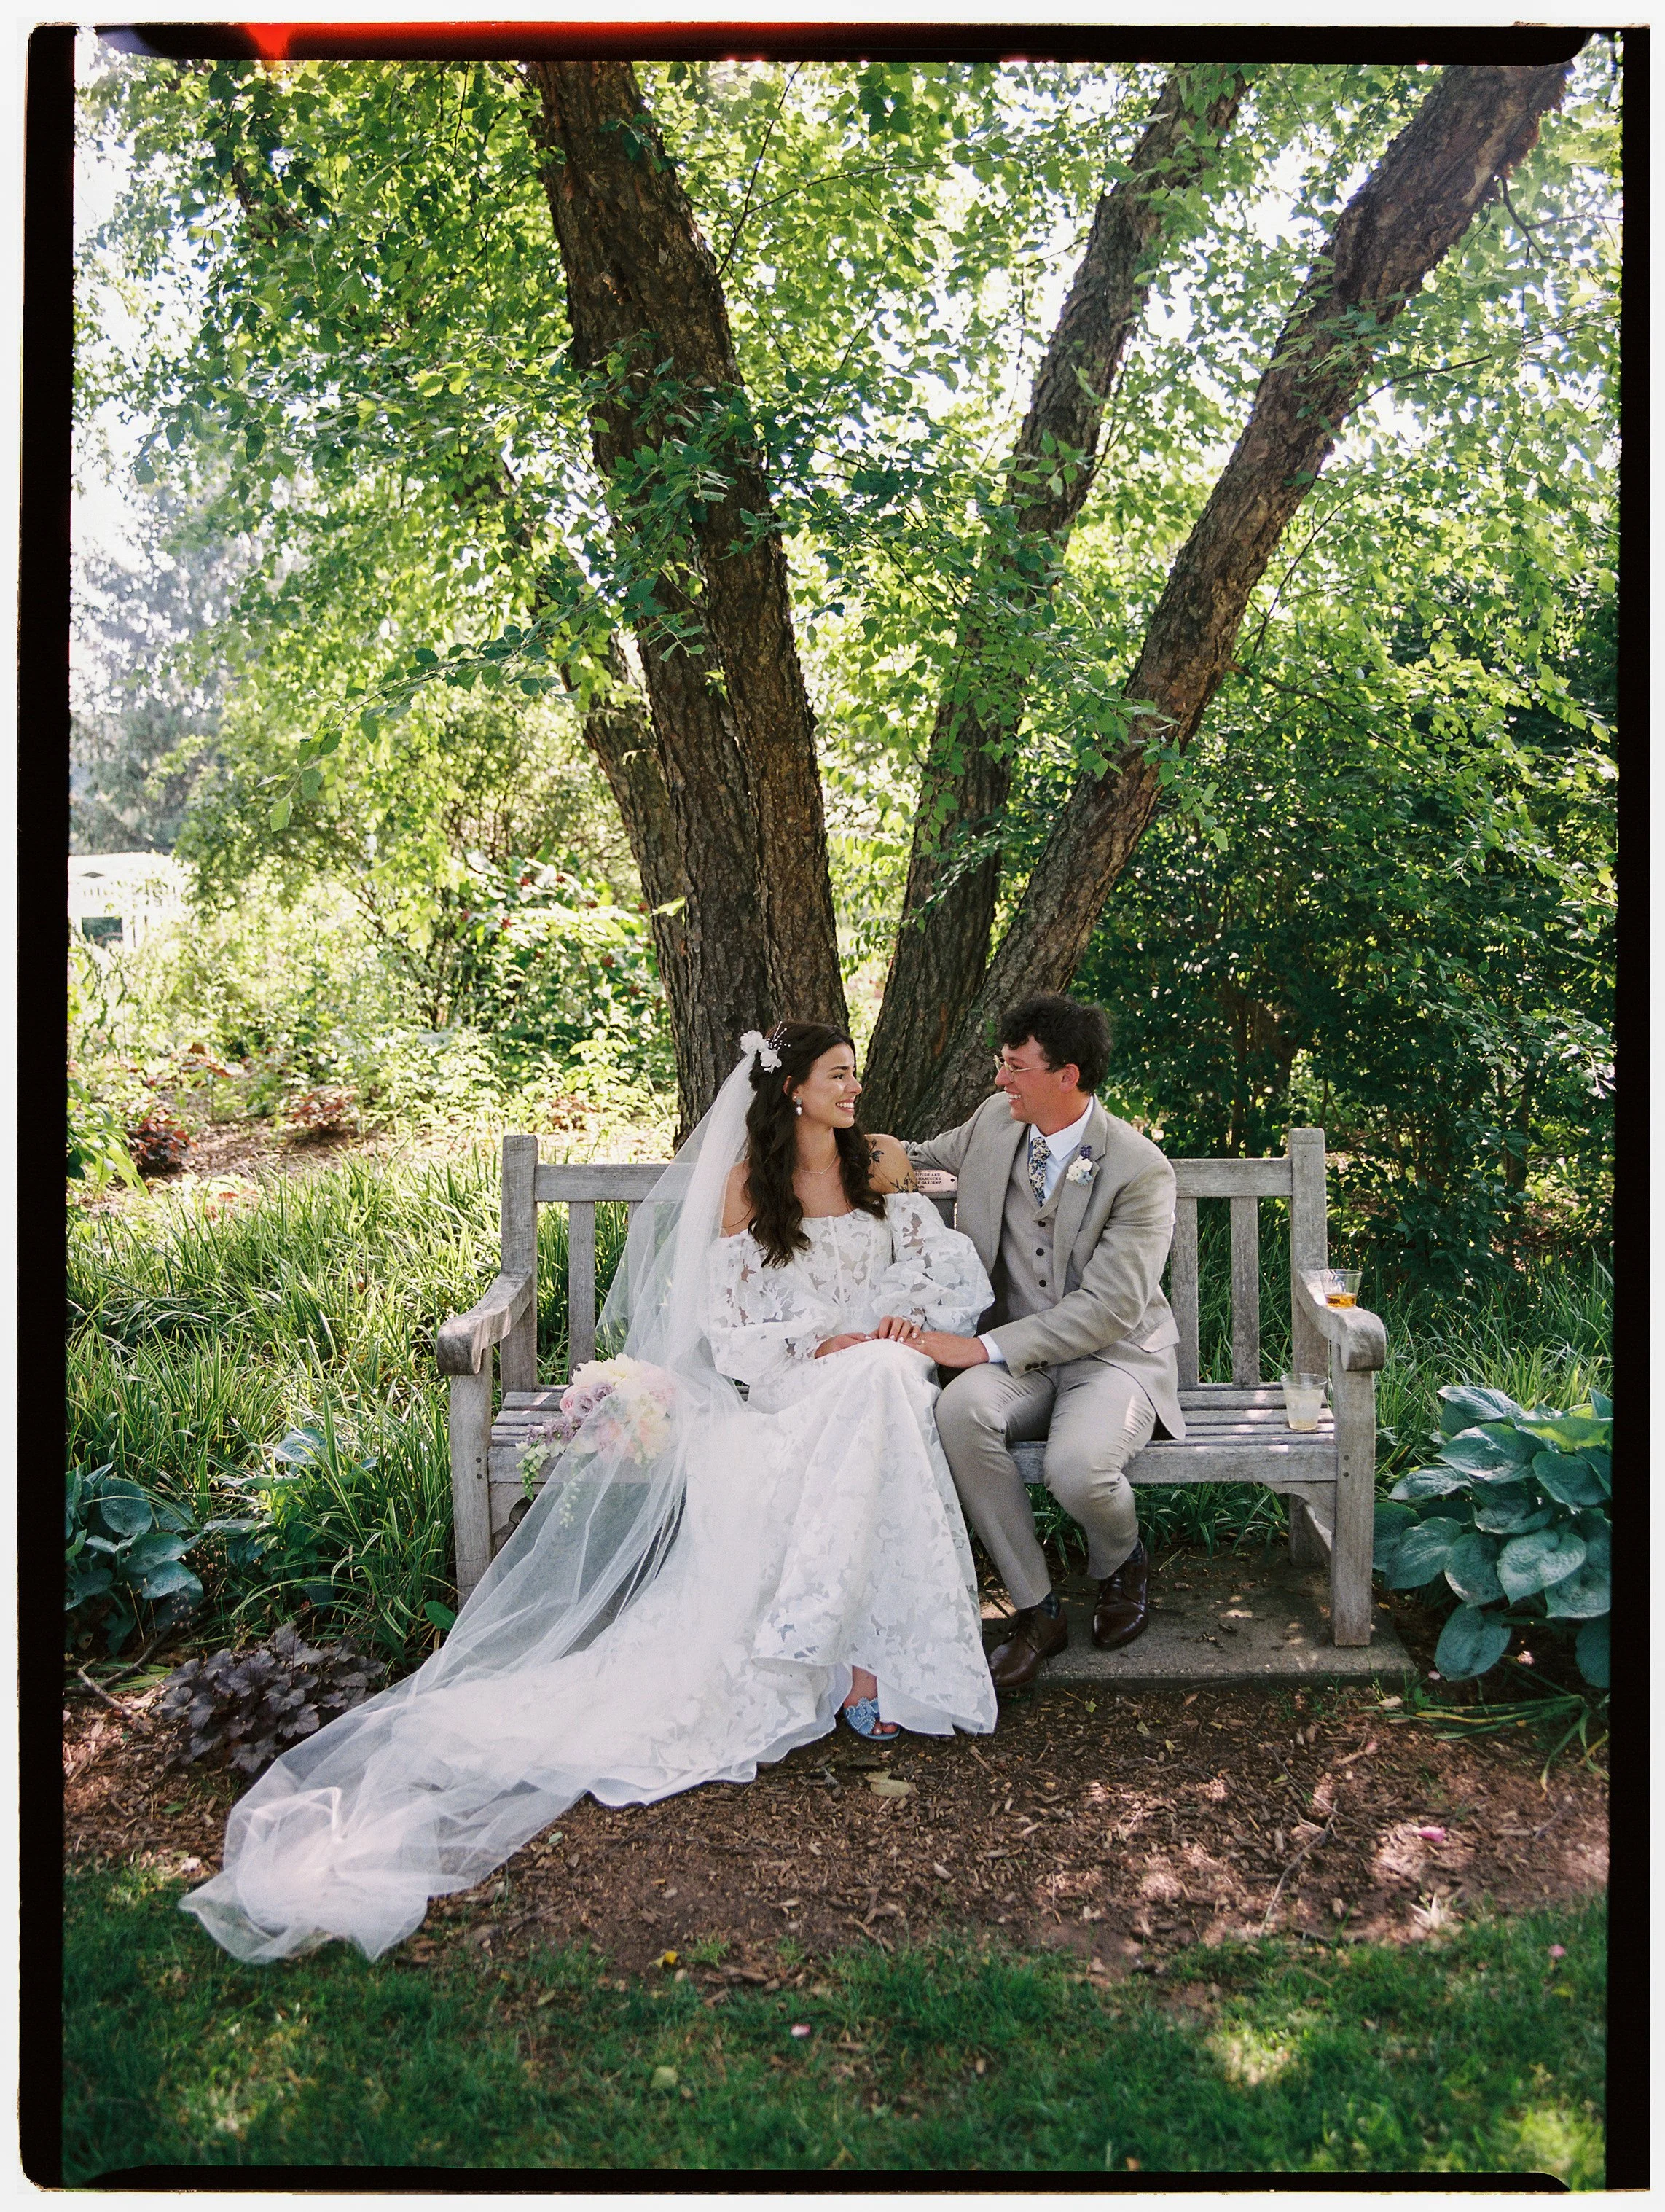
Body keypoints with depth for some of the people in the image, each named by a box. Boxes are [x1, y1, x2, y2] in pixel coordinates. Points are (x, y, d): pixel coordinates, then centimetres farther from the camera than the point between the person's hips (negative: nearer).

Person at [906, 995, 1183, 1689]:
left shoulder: (1140, 1169, -15)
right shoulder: (995, 1122, 3)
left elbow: (1110, 1307, -20)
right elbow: (930, 1155, 28)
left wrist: (987, 1347, -25)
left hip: (1114, 1353, -4)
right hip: (1018, 1355, 4)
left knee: (1077, 1466, -35)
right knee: (960, 1410, -31)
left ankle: (1121, 1562, 6)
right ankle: (1036, 1609, -13)